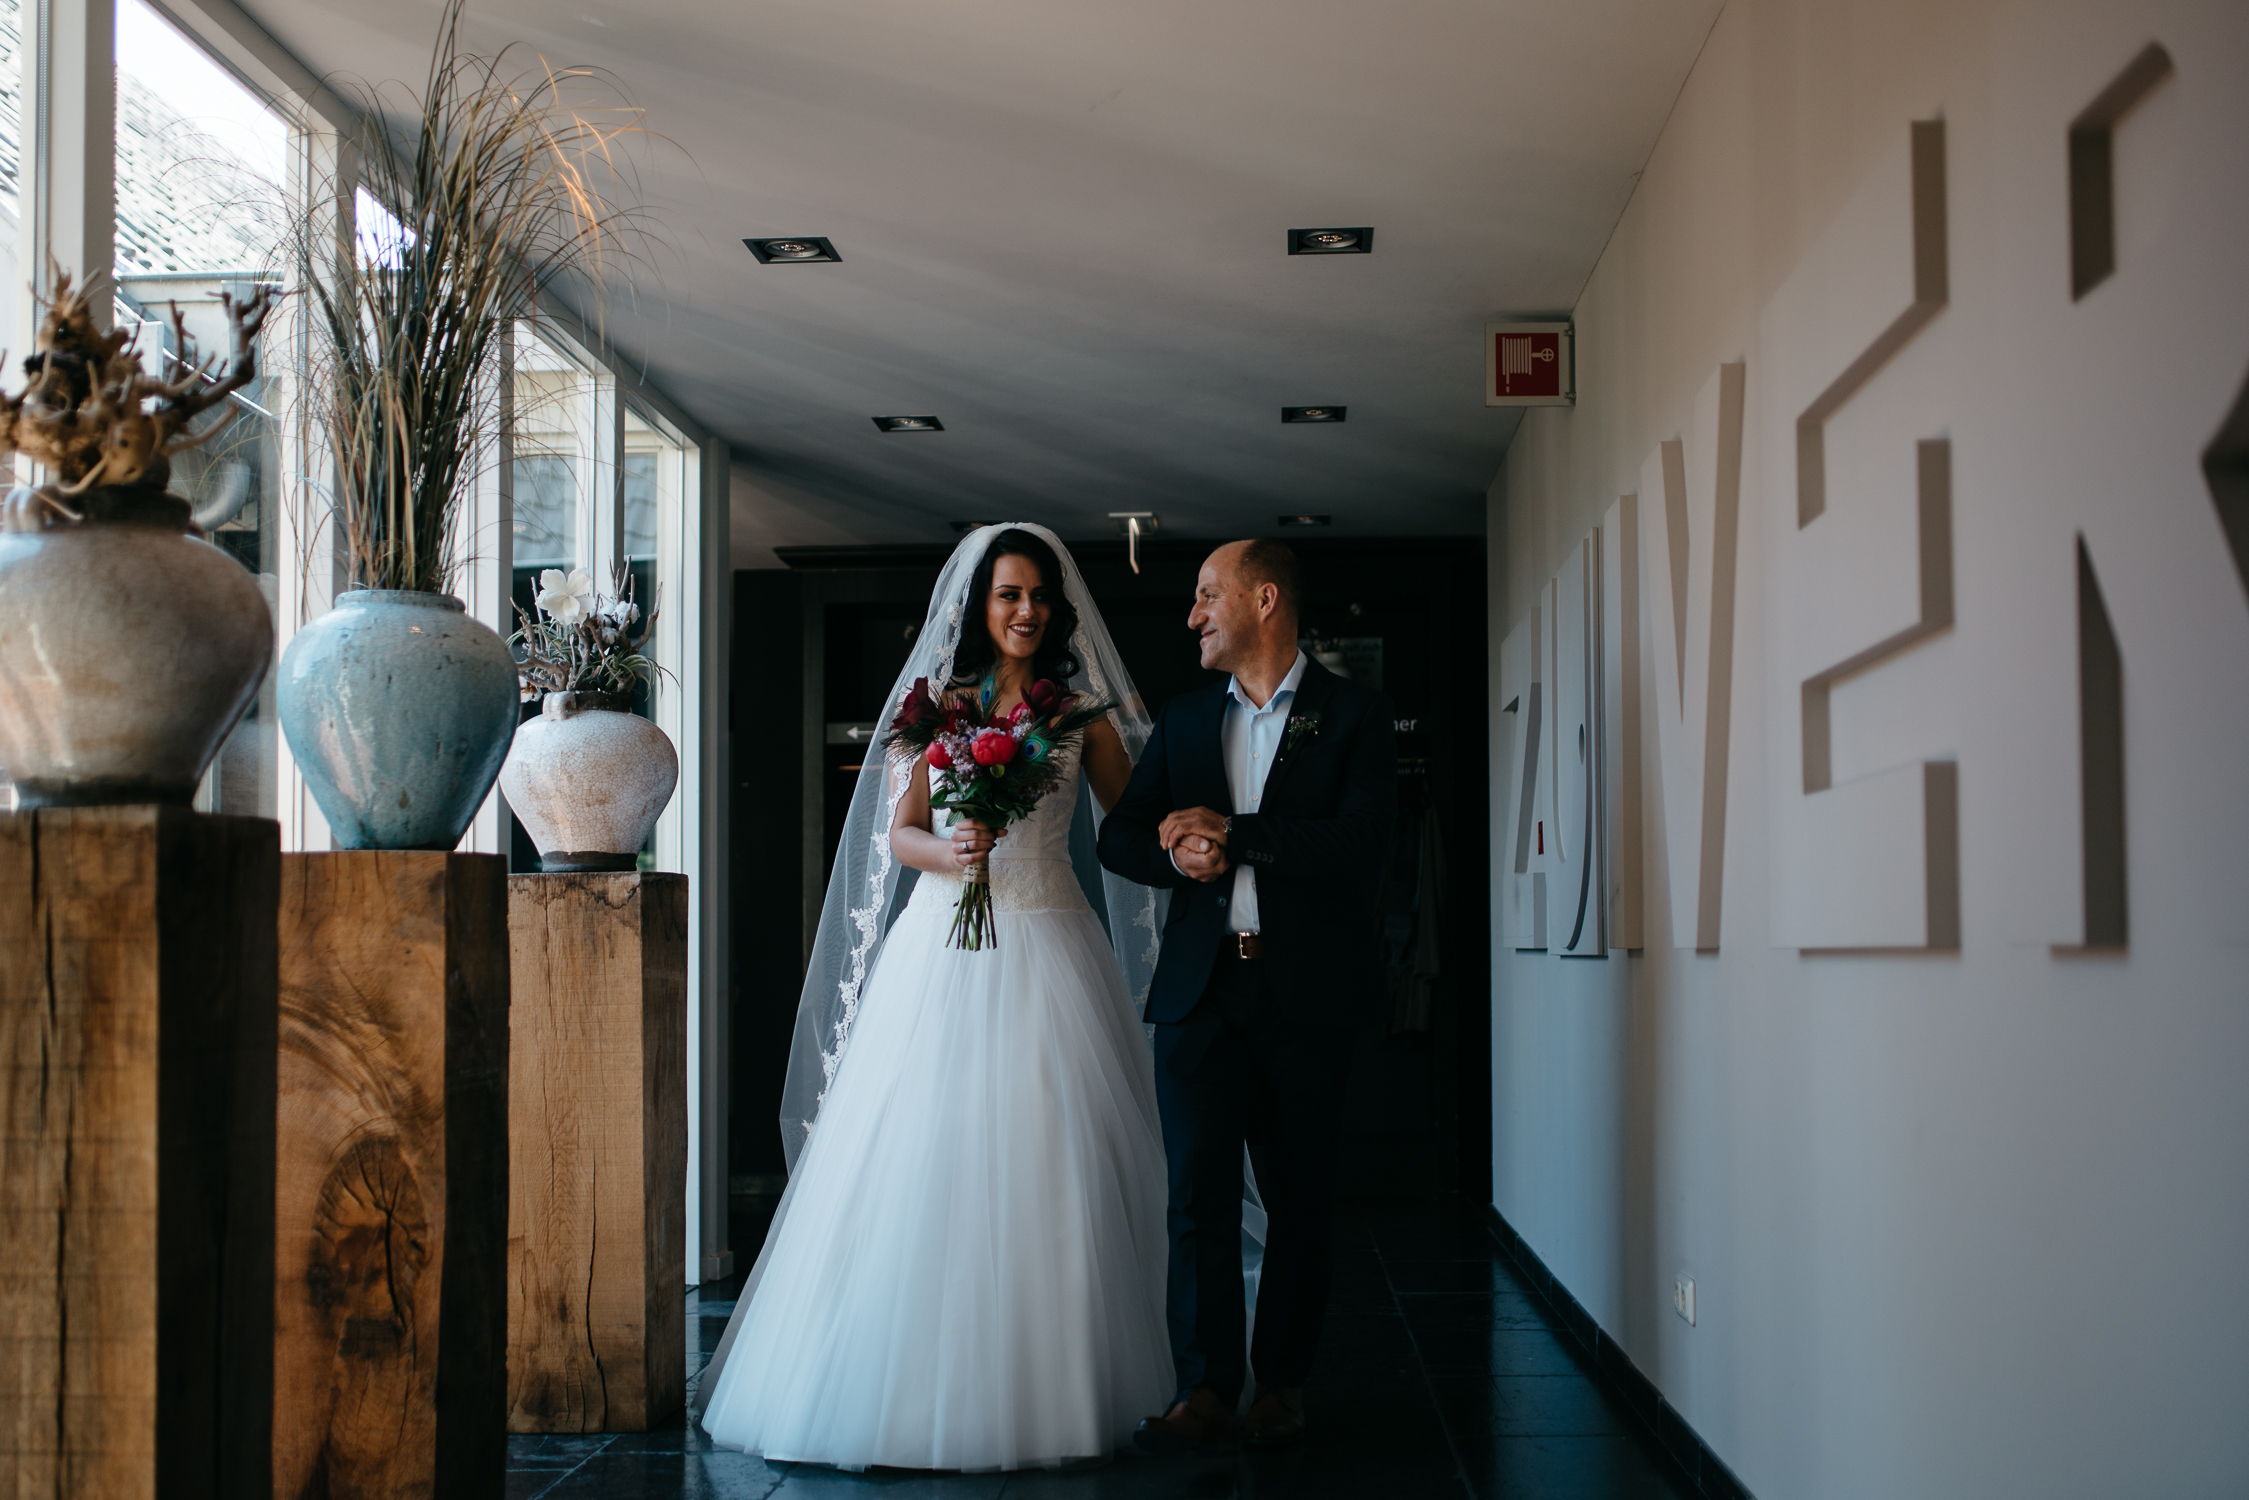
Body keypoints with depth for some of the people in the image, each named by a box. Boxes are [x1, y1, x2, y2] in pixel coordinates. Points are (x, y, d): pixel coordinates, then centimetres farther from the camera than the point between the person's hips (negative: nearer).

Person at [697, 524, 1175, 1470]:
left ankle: (1040, 1384, 6)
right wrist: (950, 852, -16)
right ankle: (917, 1382, 1)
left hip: (1047, 946, 1)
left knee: (1043, 1164, -2)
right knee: (926, 1162, -6)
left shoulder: (1081, 710, 10)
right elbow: (900, 834, 1)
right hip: (947, 940, 0)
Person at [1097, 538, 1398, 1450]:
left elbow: (1359, 844, -12)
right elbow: (1120, 837, 13)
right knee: (1199, 1191, -5)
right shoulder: (1183, 719, 15)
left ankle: (1282, 1385, 16)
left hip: (1305, 993, -3)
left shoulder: (1354, 717, 2)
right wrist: (1178, 858, -9)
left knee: (1300, 1197, 5)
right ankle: (1204, 1393, -5)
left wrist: (1232, 836, -14)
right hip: (1200, 989, 3)